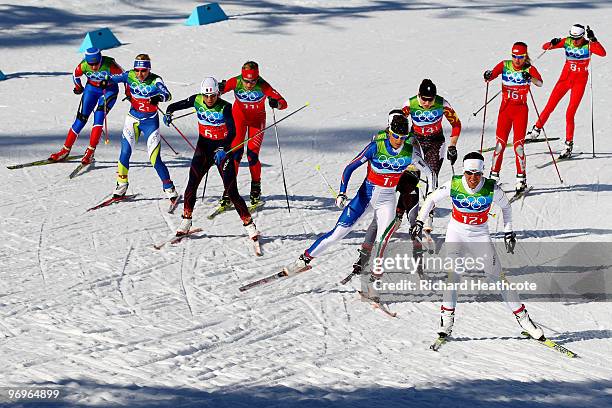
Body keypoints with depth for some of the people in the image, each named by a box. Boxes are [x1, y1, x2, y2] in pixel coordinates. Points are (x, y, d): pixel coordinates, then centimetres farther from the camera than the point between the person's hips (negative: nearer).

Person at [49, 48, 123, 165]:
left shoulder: (109, 65, -32)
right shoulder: (83, 66, -23)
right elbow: (75, 76, 0)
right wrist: (78, 88, 17)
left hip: (109, 89, -3)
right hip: (92, 88, 3)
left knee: (99, 116, -22)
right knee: (81, 118, -2)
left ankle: (90, 152, -18)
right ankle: (66, 150, 8)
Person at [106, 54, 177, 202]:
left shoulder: (155, 80, -17)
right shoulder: (130, 76, -8)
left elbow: (167, 94, -29)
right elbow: (114, 79, -3)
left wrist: (159, 98, -51)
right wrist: (106, 80, -27)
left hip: (150, 122, -3)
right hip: (133, 119, 3)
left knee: (155, 159, -8)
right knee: (124, 154, -1)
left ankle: (169, 189, 6)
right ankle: (121, 185, 18)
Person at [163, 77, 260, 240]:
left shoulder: (225, 108, -18)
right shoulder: (197, 101, -5)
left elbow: (232, 132, -30)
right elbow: (175, 105, 7)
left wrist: (222, 149, -44)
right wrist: (169, 113, -16)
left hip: (222, 149, -3)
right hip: (204, 146, 3)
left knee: (231, 190, -9)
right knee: (192, 183, -12)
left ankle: (249, 224, 1)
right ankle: (186, 221, 0)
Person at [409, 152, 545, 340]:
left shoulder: (492, 188, -16)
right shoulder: (453, 185, -15)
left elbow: (506, 206, 4)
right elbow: (431, 199, 2)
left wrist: (508, 232, 5)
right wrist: (419, 221, -4)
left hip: (480, 235, 0)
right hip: (456, 233, 0)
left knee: (496, 276, -2)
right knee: (453, 273, -19)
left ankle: (522, 317, 6)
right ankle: (447, 318, -16)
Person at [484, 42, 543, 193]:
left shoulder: (529, 69, -6)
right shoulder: (505, 65, 1)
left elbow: (540, 82, -22)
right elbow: (492, 75, -11)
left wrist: (530, 78, -43)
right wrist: (487, 76, -35)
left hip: (521, 110, -2)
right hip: (505, 108, 2)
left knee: (518, 144, -7)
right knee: (500, 143, -1)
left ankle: (521, 179, -1)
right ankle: (494, 176, 8)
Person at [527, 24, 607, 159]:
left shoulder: (588, 45, -13)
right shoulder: (567, 42, -5)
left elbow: (602, 53, -32)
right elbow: (545, 47, -5)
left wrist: (593, 40, -41)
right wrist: (552, 44, -26)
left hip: (580, 82, -3)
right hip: (565, 77, 3)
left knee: (570, 114, -9)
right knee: (549, 107, 4)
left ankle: (569, 144, 1)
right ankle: (537, 129, 24)